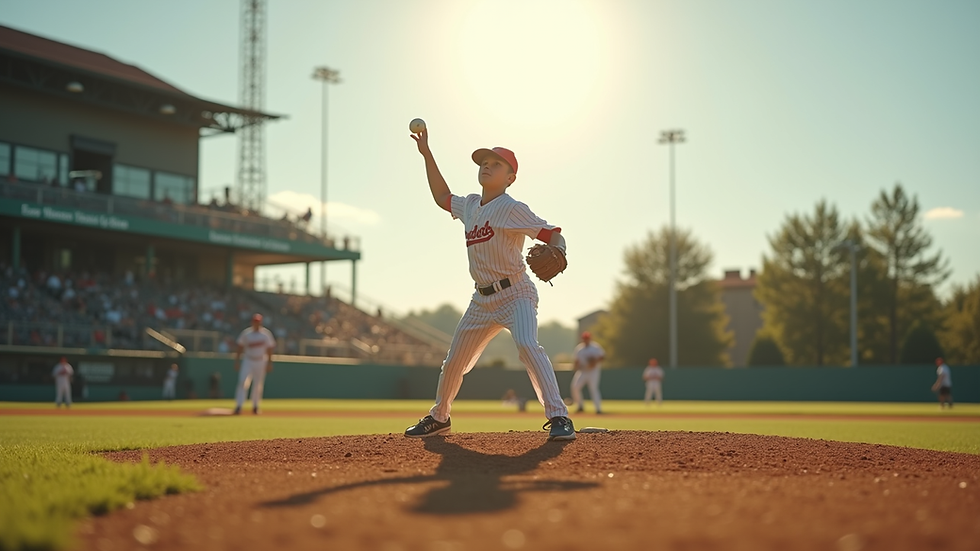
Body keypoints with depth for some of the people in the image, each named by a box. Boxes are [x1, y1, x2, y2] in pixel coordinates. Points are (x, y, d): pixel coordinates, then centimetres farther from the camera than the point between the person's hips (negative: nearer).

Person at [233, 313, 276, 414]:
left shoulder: (266, 333, -1)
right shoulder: (246, 333, 0)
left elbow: (269, 349, 4)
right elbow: (240, 347, 5)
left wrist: (269, 362, 0)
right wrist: (237, 360, 0)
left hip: (261, 362, 1)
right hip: (248, 361, -1)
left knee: (258, 385, 7)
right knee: (243, 382, -15)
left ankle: (255, 406, 21)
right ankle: (238, 406, -17)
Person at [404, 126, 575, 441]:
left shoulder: (512, 209, -13)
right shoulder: (469, 206, 9)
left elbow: (552, 233, -17)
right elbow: (442, 197, 28)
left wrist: (556, 254, -40)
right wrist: (426, 154, 23)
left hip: (515, 293, -7)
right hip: (482, 299, 7)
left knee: (527, 345, -32)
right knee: (454, 362, 14)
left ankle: (559, 418, -31)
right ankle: (439, 418, 36)